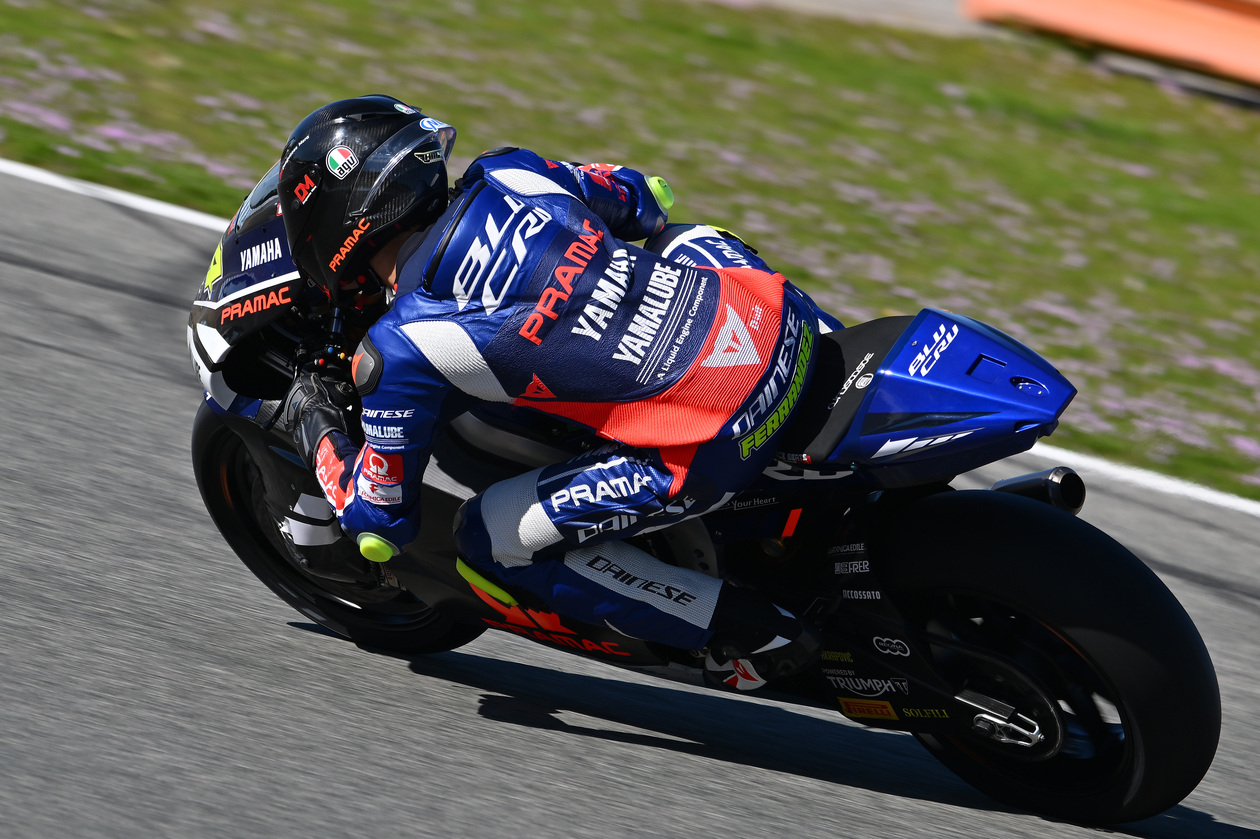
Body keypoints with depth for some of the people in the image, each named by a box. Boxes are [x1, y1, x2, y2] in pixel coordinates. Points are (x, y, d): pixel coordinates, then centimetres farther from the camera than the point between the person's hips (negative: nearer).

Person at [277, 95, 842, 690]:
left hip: (712, 450, -6)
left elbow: (380, 527, 8)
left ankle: (746, 627, 6)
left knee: (489, 539, 10)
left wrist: (316, 429, 25)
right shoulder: (509, 173, 9)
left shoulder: (396, 352, -5)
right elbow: (643, 202, 30)